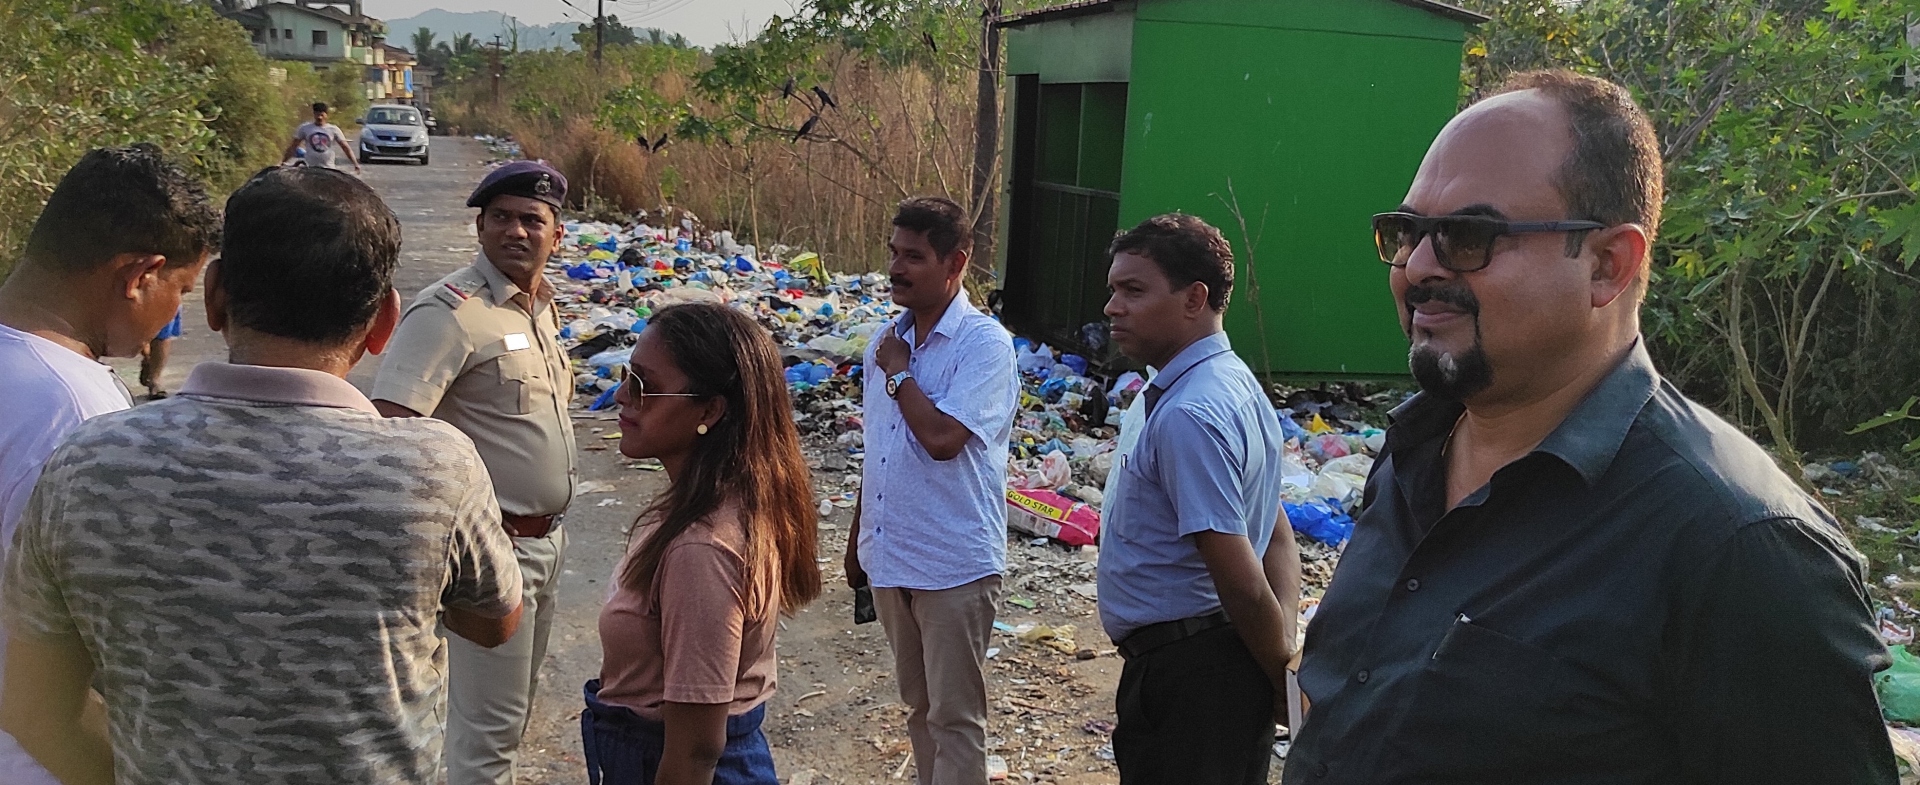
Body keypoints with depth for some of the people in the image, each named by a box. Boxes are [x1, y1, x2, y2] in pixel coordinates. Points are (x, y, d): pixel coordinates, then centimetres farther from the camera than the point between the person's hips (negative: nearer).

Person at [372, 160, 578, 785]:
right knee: (489, 721, 1)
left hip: (545, 539, 9)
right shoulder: (451, 311, -19)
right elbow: (388, 424, -27)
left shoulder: (540, 303, 8)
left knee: (516, 705, 22)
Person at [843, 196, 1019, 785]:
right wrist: (858, 542, 20)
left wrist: (898, 372, -13)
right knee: (920, 705, 20)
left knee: (955, 717, 4)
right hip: (890, 557, 7)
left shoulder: (985, 344, -15)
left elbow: (941, 437, -28)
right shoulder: (889, 339, 7)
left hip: (954, 565, -7)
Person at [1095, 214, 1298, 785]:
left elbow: (1242, 583, -23)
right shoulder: (1236, 383, 10)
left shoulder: (1187, 415, -24)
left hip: (1186, 672, -10)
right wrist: (1286, 649, 5)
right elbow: (1279, 539, 14)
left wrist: (1285, 680, -10)